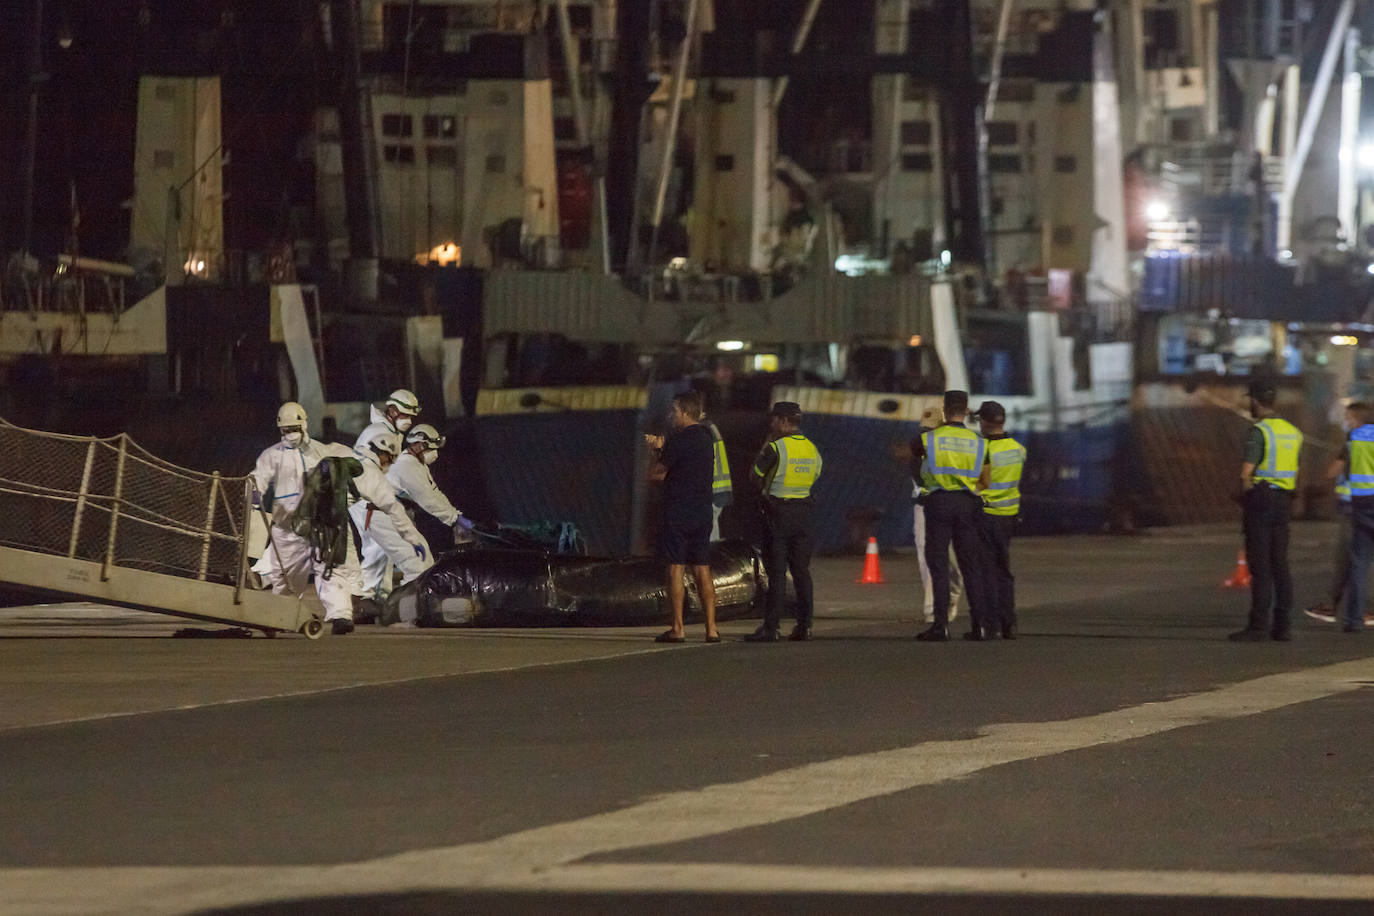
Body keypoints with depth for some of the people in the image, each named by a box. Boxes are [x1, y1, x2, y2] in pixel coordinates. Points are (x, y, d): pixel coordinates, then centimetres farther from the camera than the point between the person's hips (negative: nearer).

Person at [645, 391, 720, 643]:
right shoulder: (705, 438, 12)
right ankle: (711, 627, 4)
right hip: (703, 513, 7)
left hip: (678, 513, -7)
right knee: (702, 570, 8)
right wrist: (661, 448, 12)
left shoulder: (678, 440, -12)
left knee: (676, 568, -3)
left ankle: (677, 628, -5)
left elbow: (657, 473, -7)